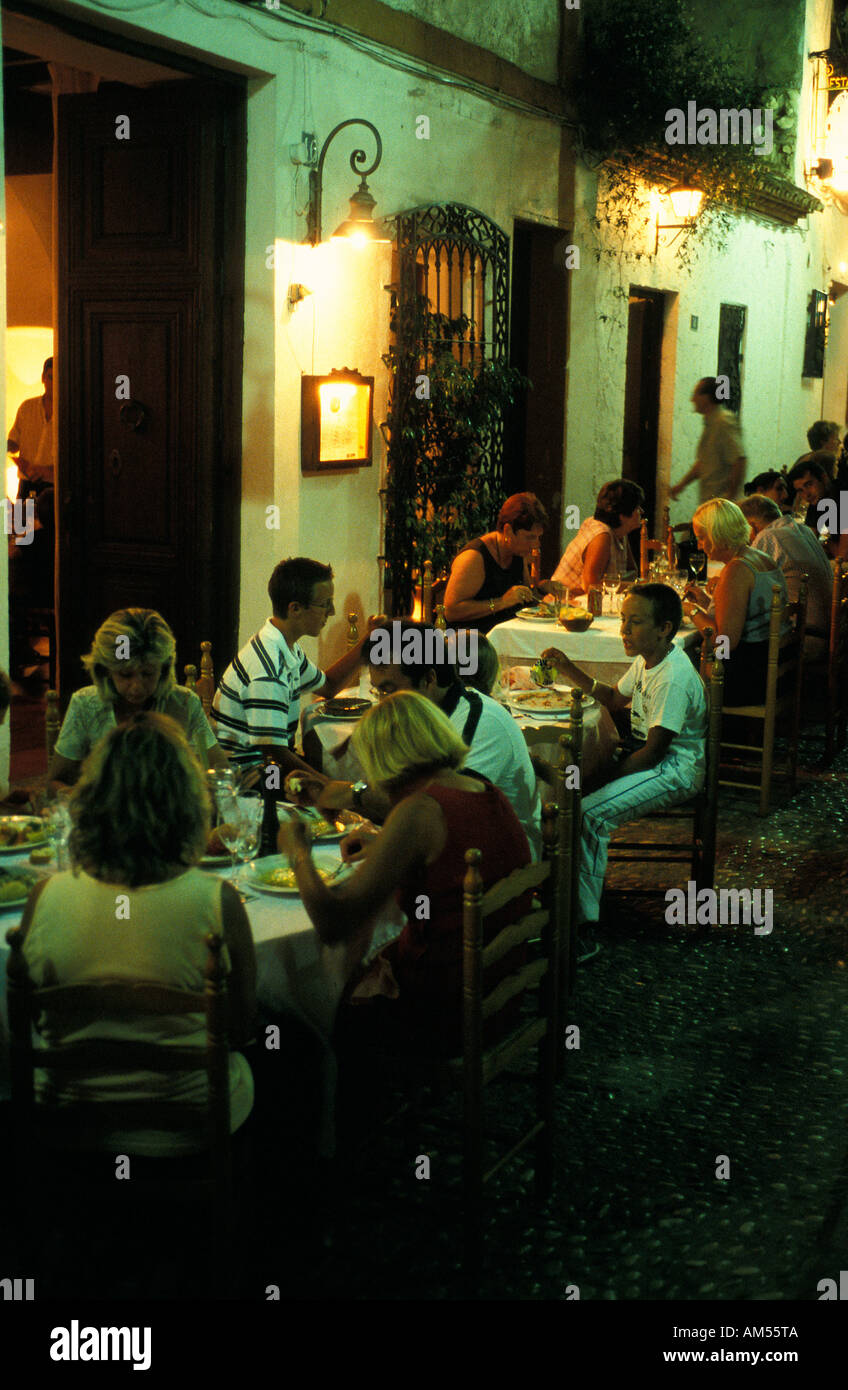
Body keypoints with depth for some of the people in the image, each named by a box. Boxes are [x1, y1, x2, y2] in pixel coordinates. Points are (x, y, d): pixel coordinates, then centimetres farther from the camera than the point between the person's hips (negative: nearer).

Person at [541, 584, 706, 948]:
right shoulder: (646, 660, 7)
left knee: (589, 814, -25)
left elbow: (654, 751, -23)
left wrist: (612, 777, -15)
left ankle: (584, 930, -21)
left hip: (674, 771, -10)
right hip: (641, 753, 10)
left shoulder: (674, 678, -23)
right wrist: (568, 669, 13)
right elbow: (615, 698, 24)